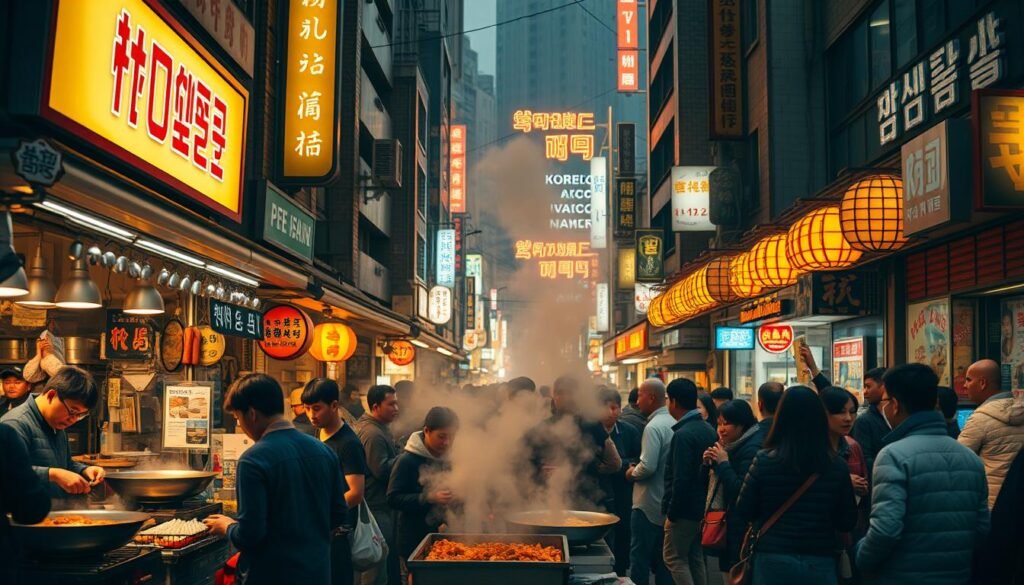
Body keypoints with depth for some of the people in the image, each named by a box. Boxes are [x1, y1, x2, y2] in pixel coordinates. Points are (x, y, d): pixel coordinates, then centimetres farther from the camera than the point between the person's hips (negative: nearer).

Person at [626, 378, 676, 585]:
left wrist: (632, 473, -5)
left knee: (640, 560, -1)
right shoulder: (673, 423, 8)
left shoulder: (653, 427, -17)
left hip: (648, 505, -8)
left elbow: (648, 466, -24)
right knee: (662, 561, 13)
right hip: (667, 504, 8)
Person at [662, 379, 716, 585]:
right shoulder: (709, 430, 7)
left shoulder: (683, 434, -20)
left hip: (686, 509, -8)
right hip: (703, 507, 9)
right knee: (696, 558, 15)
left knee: (674, 558, 1)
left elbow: (681, 480, -23)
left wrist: (672, 513, -14)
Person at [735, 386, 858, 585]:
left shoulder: (764, 461, -12)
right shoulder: (837, 466, -9)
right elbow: (847, 523, 0)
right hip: (820, 563, 1)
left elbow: (744, 511, -2)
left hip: (773, 561, 0)